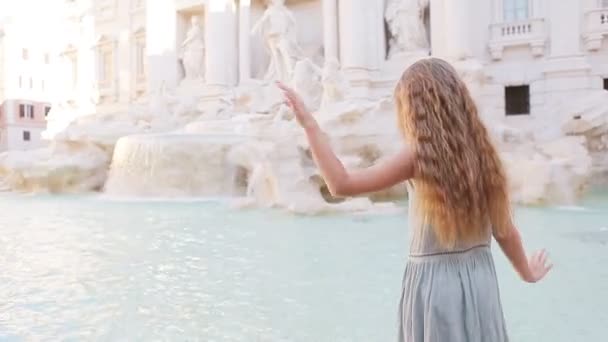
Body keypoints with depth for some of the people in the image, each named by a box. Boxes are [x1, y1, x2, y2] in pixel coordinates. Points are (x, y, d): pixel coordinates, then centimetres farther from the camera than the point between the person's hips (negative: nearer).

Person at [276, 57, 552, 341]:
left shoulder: (420, 153, -13)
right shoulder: (480, 151, 1)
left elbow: (341, 185, -12)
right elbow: (504, 231, 7)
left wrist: (309, 124, -9)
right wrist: (527, 271, 25)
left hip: (433, 283, -5)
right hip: (480, 280, 5)